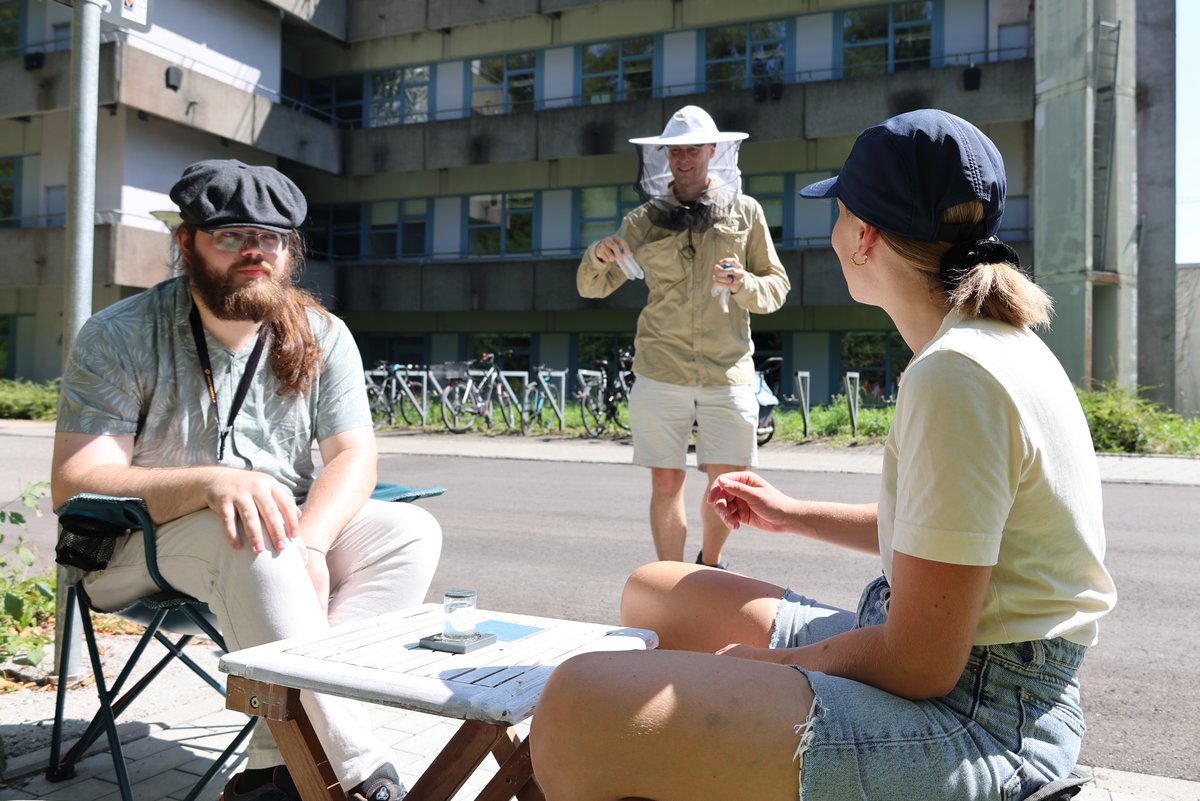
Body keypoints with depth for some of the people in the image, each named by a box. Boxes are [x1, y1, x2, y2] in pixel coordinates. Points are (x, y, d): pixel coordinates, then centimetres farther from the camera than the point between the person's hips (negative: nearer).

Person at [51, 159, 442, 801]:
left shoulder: (321, 336, 0)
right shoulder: (118, 337, -10)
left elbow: (353, 456, -5)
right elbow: (74, 483, -17)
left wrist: (308, 544, -26)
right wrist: (213, 482, -35)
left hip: (282, 526, 5)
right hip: (144, 544, -4)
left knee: (412, 532, -19)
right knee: (252, 546, -37)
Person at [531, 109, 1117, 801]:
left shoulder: (956, 377, -22)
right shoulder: (996, 344, 11)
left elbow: (920, 665, -22)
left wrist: (770, 662, -6)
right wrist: (795, 515, 28)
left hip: (981, 719, -10)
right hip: (948, 663, 10)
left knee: (583, 710, -30)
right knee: (653, 594, 20)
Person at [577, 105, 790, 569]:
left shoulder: (744, 212, 8)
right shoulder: (645, 219, 9)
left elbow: (777, 287, 9)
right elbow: (593, 288, 12)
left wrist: (745, 284, -12)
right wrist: (598, 256, -10)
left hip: (727, 370, 0)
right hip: (661, 371, 0)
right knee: (666, 483, 3)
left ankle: (709, 565, 33)